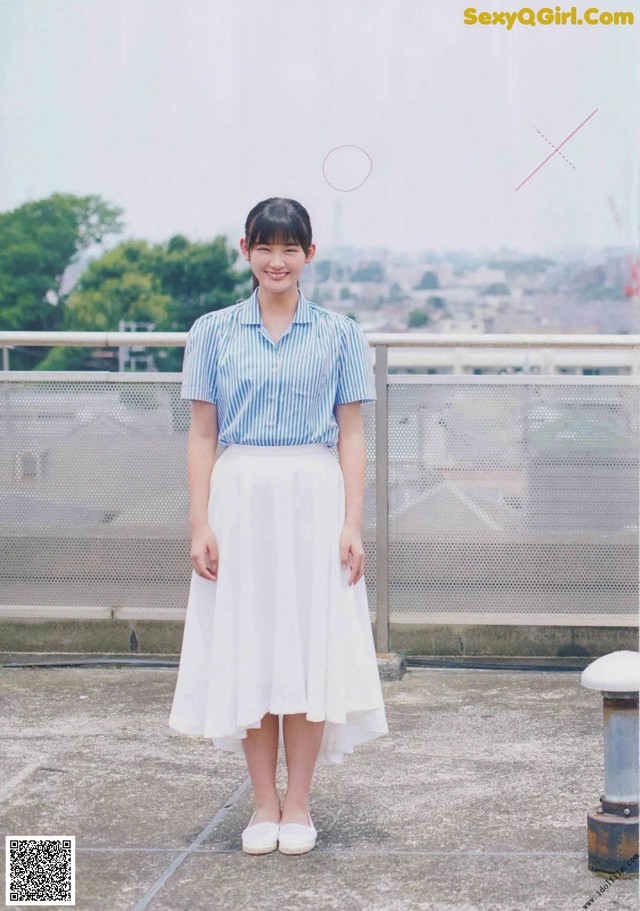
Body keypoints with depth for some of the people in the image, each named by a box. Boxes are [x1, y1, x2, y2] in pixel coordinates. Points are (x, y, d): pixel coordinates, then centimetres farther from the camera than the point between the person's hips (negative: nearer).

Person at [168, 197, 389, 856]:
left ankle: (298, 804, 12)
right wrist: (200, 524, -3)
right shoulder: (214, 332, 6)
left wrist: (352, 525, -4)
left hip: (314, 503, 0)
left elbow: (351, 436, 4)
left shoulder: (338, 333, 5)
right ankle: (264, 804, 14)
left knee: (310, 647, 0)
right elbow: (202, 435, 5)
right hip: (240, 502, 1)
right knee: (247, 648, 3)